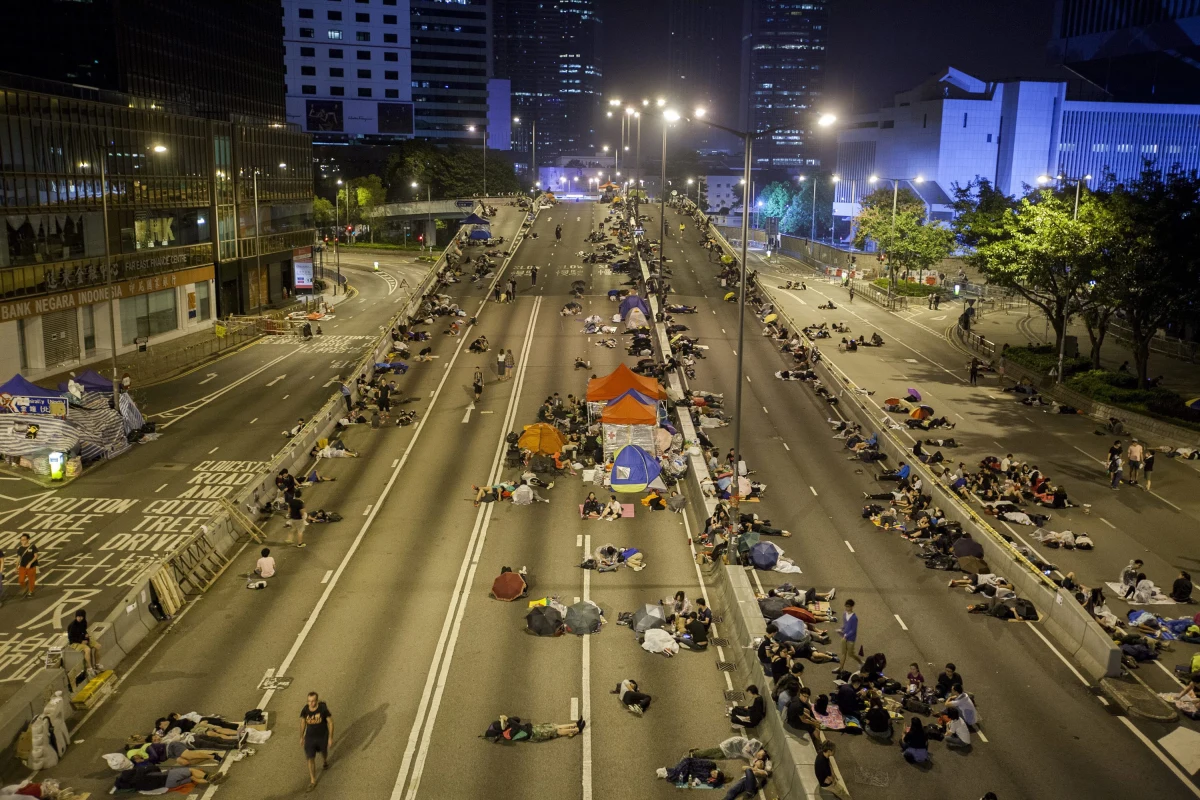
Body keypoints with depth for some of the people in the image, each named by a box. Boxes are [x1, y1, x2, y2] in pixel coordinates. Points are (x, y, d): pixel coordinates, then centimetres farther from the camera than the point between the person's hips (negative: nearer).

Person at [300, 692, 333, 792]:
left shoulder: (323, 709, -26)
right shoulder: (305, 710, -18)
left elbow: (330, 722, -15)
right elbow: (302, 723, 1)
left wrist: (330, 738, -13)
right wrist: (301, 737, 8)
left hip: (322, 736, -1)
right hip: (310, 737, 1)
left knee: (323, 751, 26)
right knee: (310, 759, 1)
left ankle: (324, 761, 62)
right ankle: (312, 781, 15)